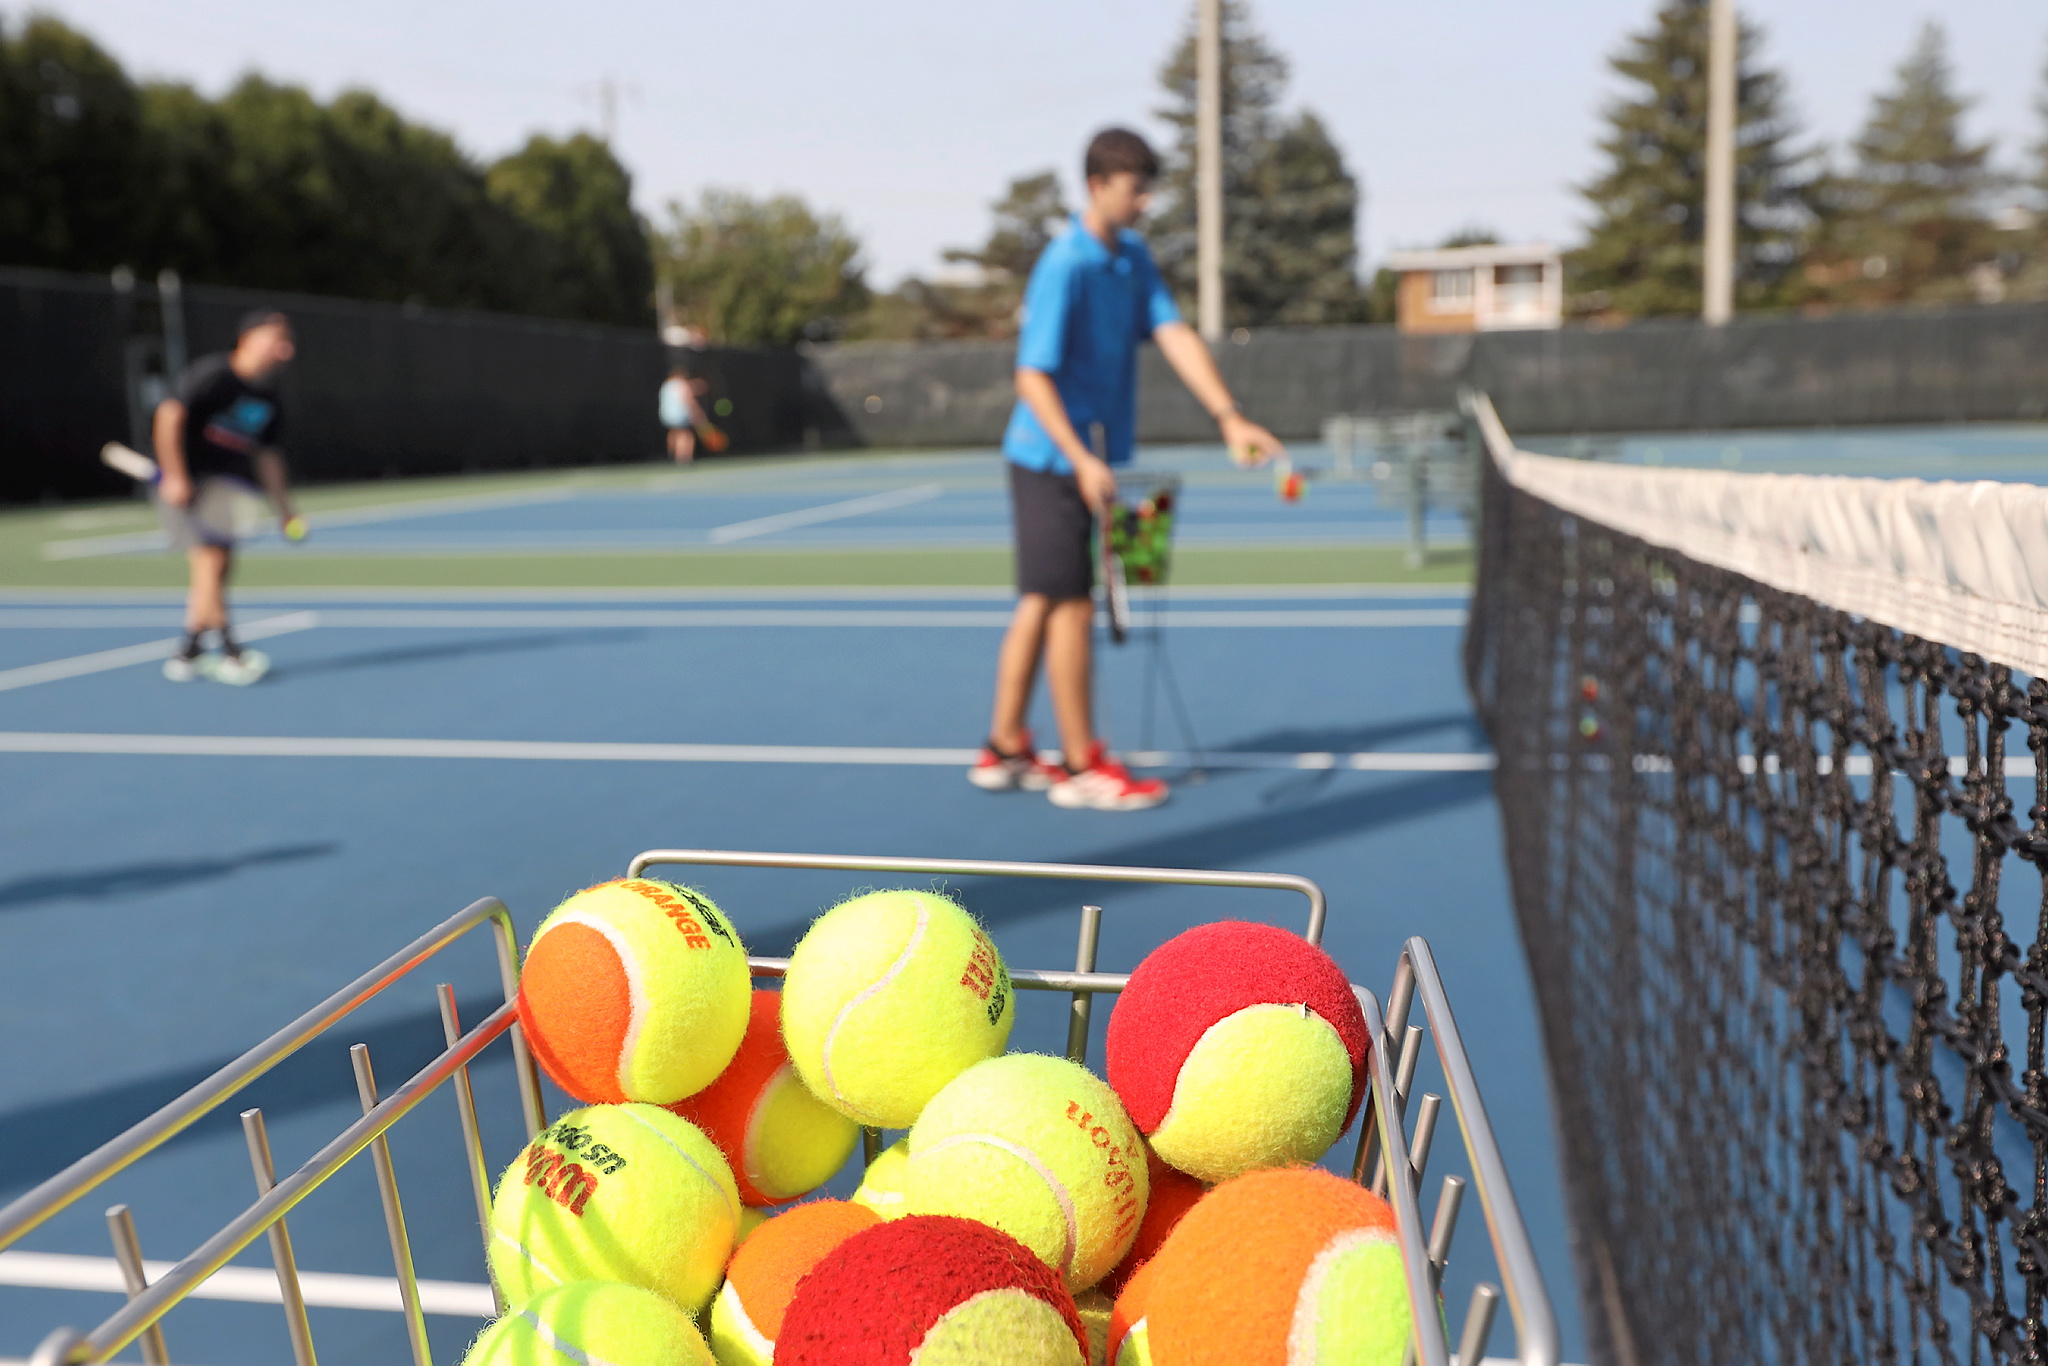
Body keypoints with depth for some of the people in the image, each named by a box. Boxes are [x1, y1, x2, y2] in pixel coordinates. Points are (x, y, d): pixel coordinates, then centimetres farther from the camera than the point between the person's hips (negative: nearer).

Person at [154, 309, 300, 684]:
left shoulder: (267, 394, 8)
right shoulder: (213, 373, -15)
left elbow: (266, 454, 15)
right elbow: (170, 413, -23)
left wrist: (284, 506, 13)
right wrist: (175, 477, -27)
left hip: (223, 485, 8)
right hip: (185, 484, -8)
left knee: (221, 566, 6)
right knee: (210, 558, -15)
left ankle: (187, 654, 16)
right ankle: (230, 653, -12)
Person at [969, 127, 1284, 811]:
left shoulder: (1134, 260, 9)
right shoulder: (1065, 267, -16)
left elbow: (1175, 336, 0)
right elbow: (1032, 377, -20)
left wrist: (1229, 416, -12)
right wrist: (1082, 461, -29)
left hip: (1088, 460, 9)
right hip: (1052, 460, -8)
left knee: (1042, 602, 12)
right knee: (1071, 606, -3)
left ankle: (1004, 750, 22)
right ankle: (1081, 767, 7)